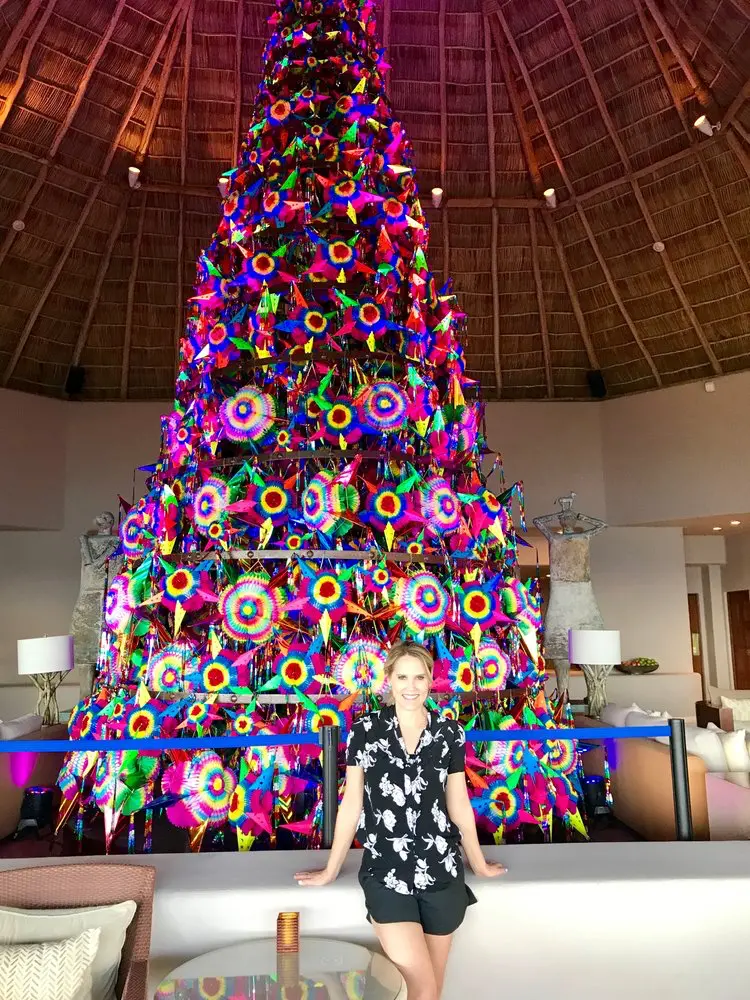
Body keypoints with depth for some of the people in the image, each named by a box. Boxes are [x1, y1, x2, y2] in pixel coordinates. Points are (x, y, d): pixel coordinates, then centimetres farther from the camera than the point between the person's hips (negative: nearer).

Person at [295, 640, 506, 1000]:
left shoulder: (450, 733, -2)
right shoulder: (365, 732, -7)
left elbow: (458, 803, 8)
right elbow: (351, 804, 0)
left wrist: (479, 864, 17)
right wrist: (331, 870, 7)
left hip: (442, 872, 2)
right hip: (386, 874, -2)